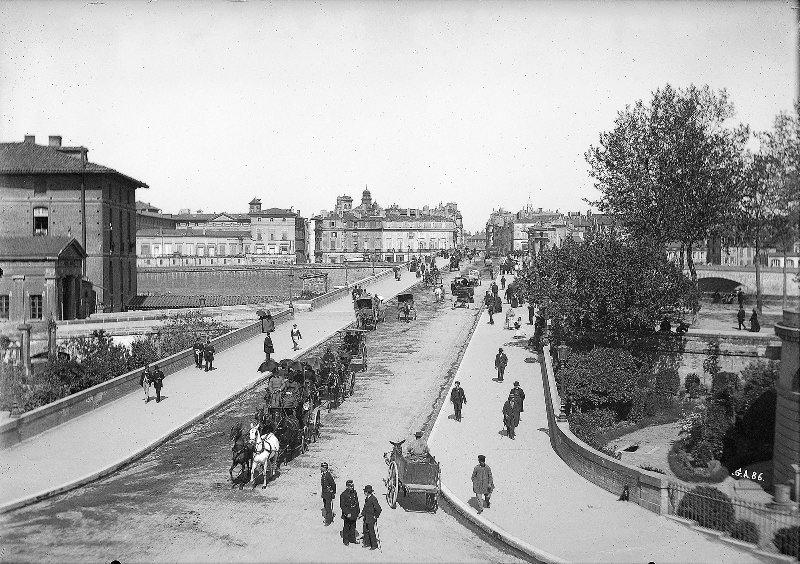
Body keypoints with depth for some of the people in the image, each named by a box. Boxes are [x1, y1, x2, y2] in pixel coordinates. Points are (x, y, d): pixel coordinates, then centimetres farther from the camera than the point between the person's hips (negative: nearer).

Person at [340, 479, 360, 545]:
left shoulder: (354, 493, 4)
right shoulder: (344, 494, -16)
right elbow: (342, 505, -15)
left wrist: (358, 511, 13)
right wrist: (347, 513, -19)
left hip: (354, 514, 6)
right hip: (347, 515, -6)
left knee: (353, 527, 15)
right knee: (346, 527, 6)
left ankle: (352, 539, 28)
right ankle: (345, 540, 18)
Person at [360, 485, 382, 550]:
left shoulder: (373, 499, -22)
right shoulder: (366, 498, 5)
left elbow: (378, 509, -21)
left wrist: (376, 516, -14)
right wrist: (362, 514, 14)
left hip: (371, 519, -9)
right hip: (366, 518, 9)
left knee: (371, 531, 0)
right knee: (365, 531, 16)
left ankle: (374, 545, 12)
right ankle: (367, 543, 30)